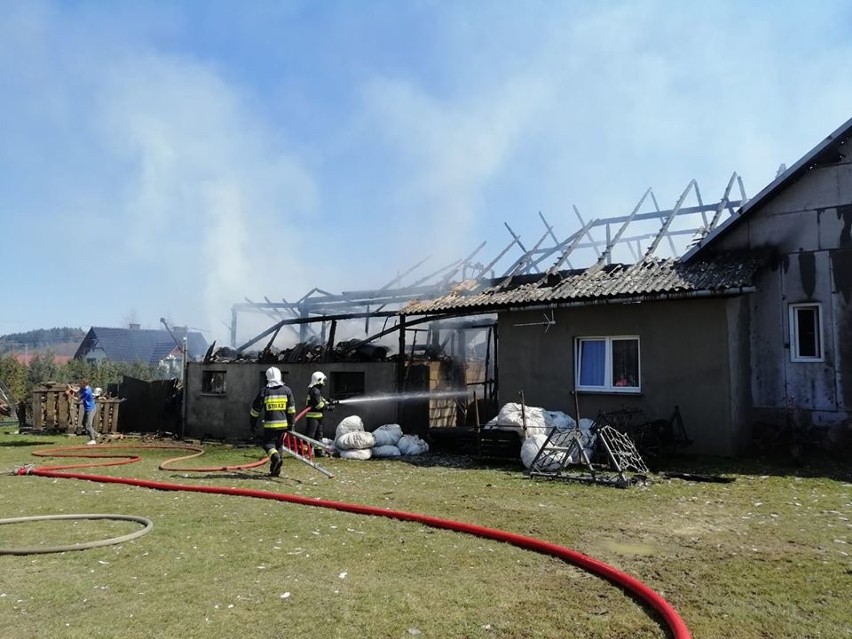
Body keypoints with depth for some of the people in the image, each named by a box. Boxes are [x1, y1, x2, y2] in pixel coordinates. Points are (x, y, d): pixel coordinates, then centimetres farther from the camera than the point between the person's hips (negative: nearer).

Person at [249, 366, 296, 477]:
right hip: (283, 424, 3)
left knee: (268, 443, 6)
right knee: (279, 444, 12)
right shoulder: (287, 390, 5)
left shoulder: (264, 391, -2)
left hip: (270, 424, -3)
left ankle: (275, 457, -24)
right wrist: (291, 424, 11)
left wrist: (252, 423, 14)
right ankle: (275, 470, 13)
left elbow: (255, 408, 3)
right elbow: (291, 409, 5)